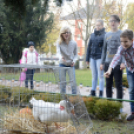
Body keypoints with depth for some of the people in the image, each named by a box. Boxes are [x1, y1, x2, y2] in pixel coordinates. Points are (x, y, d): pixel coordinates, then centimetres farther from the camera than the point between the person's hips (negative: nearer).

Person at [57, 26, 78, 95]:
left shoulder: (74, 43, -3)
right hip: (62, 65, 0)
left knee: (73, 83, -7)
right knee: (62, 83, 6)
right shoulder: (59, 43, -6)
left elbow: (76, 54, 7)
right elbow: (58, 52, -21)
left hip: (70, 65, 0)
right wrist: (61, 57, -43)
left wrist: (74, 61, -13)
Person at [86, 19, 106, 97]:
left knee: (100, 76, 0)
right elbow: (89, 47, 15)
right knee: (94, 76, 11)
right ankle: (93, 92, 17)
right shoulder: (93, 35, 12)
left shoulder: (104, 35, -5)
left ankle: (101, 94, 5)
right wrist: (87, 58, 13)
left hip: (100, 58, -5)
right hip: (92, 58, 5)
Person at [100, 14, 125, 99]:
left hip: (117, 63, -5)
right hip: (108, 63, 5)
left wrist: (123, 62, -16)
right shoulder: (107, 35, 14)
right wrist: (102, 63, 13)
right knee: (108, 84, 9)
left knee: (118, 84, -3)